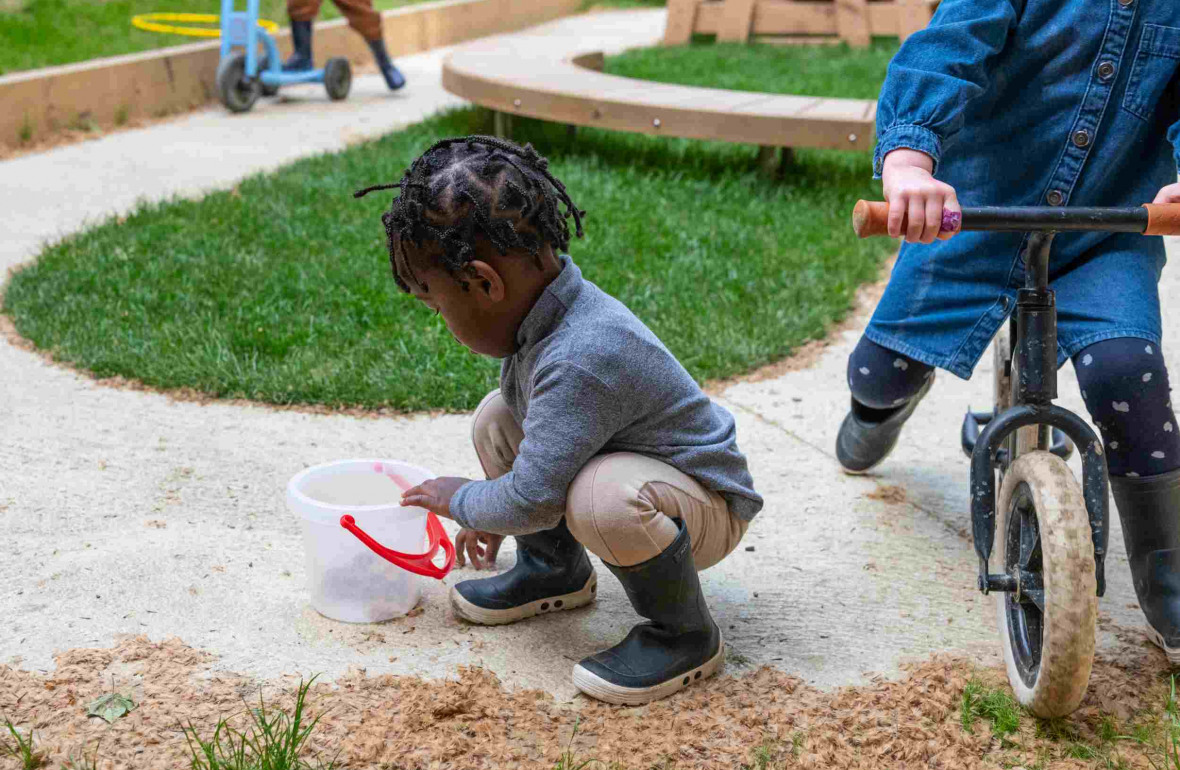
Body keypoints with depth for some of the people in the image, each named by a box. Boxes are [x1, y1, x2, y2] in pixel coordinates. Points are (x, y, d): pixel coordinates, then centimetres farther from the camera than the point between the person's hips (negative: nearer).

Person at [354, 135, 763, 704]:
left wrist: (460, 500, -11)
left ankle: (686, 637, -13)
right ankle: (555, 570, 21)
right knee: (496, 418, 4)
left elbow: (531, 500, -33)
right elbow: (533, 411, 15)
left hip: (707, 508, -9)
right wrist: (491, 516, 22)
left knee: (601, 497, -40)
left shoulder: (581, 361, -36)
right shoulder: (546, 313, -5)